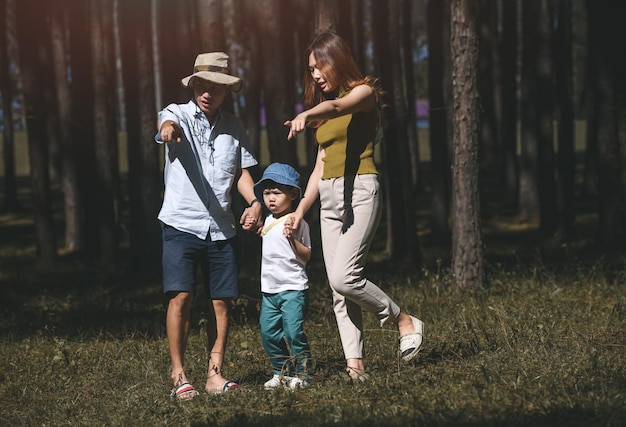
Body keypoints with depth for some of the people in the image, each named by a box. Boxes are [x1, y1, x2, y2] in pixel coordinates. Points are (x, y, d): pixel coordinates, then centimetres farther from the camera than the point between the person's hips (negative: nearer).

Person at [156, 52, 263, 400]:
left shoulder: (234, 127, 12)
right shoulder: (179, 114, 0)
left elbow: (242, 172, 17)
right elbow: (169, 124, -24)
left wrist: (254, 201, -3)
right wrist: (169, 130, -49)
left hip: (222, 227, 4)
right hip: (181, 223, -4)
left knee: (221, 301, 2)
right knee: (181, 295, -12)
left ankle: (215, 374, 11)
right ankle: (179, 374, -4)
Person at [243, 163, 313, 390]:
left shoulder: (296, 222, -9)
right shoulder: (268, 221, 14)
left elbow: (306, 255, -13)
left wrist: (292, 238, -27)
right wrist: (251, 229, 20)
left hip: (293, 288, -8)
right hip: (269, 289, 8)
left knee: (293, 331, -12)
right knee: (268, 332, 6)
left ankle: (302, 373, -1)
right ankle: (281, 371, 18)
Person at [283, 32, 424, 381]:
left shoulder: (363, 92, -1)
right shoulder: (325, 113, 21)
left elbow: (338, 107, -25)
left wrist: (307, 114, -46)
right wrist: (300, 211, 13)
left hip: (360, 190, -8)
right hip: (330, 196, 8)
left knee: (344, 278, -20)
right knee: (339, 288, 0)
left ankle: (405, 321, -2)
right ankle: (356, 365, -1)